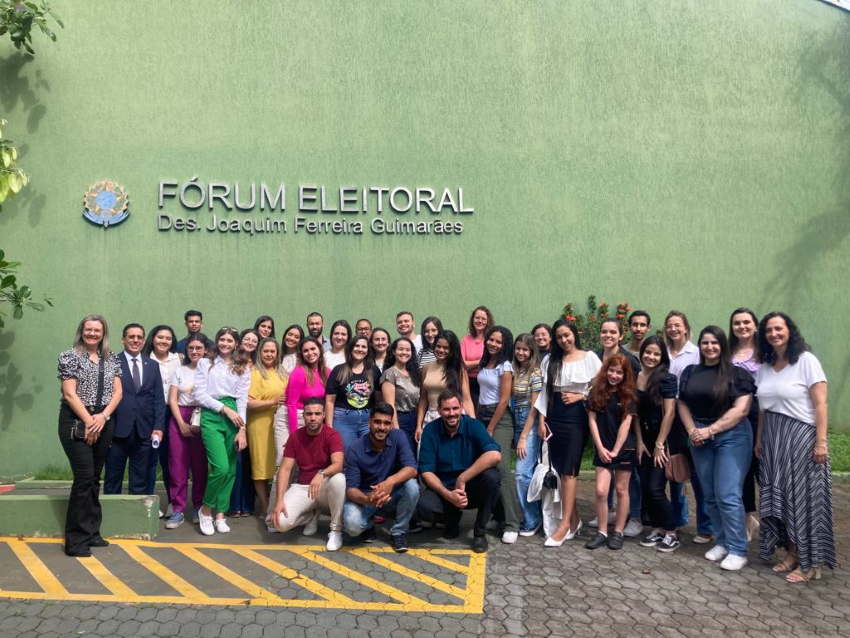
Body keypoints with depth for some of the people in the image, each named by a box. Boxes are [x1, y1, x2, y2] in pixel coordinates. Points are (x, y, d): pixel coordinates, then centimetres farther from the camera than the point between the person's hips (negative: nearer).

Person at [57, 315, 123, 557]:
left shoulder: (112, 358, 11)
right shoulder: (70, 356, -1)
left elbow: (117, 392, 6)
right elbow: (69, 394, -8)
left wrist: (103, 416, -10)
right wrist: (89, 421, -13)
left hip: (104, 422, 5)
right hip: (76, 422, -5)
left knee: (94, 478, 10)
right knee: (84, 477, -10)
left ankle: (91, 533, 18)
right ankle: (76, 539, -3)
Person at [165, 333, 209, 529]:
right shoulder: (179, 371, 11)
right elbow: (172, 400, 6)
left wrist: (198, 422, -12)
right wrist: (182, 423, -6)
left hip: (202, 420, -2)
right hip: (179, 419, 2)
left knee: (200, 465, 1)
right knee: (177, 465, -1)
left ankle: (198, 507, 13)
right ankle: (178, 510, 4)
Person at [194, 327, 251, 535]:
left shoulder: (243, 368, 12)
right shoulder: (205, 363, 8)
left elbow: (242, 399, 5)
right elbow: (200, 395, -1)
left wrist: (242, 429, -4)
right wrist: (225, 409, -9)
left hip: (234, 417, 3)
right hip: (211, 416, -3)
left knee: (230, 470, 3)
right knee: (221, 467, -15)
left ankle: (220, 515, 15)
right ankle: (206, 509, 7)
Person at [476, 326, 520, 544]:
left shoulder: (505, 367, -8)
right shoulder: (484, 364, 11)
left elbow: (504, 401, -12)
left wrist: (490, 429, -11)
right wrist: (479, 423, 10)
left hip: (500, 419, -7)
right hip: (481, 415, 7)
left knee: (501, 467, -16)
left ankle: (511, 524, -13)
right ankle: (497, 514, 13)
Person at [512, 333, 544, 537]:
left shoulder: (535, 374, -10)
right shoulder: (515, 371, 10)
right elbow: (511, 398, 10)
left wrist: (523, 437, -13)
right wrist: (516, 435, 3)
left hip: (530, 426, -6)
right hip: (517, 423, 7)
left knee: (523, 473, -9)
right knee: (528, 473, 11)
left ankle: (532, 520, 5)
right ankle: (536, 515, 23)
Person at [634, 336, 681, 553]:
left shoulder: (666, 378, -14)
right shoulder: (636, 378, 3)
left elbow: (669, 413, -15)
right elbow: (636, 412, 7)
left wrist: (660, 445, -14)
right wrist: (639, 442, 4)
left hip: (666, 439, -6)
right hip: (646, 438, 6)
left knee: (655, 487, -7)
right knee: (645, 486, 7)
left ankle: (672, 534, 9)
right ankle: (657, 528, 23)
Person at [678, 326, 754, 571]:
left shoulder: (736, 373, -5)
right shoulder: (690, 372, 9)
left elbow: (741, 409, -12)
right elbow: (682, 404, 10)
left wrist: (710, 430, -15)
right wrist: (692, 430, -6)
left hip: (731, 436, -5)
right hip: (699, 438, 5)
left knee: (728, 495, -8)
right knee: (710, 495, 9)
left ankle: (738, 550, 3)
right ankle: (723, 542, 23)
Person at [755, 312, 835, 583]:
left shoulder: (806, 360, -9)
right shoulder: (764, 366, 8)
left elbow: (820, 404, -12)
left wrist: (821, 441, -16)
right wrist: (759, 439, 10)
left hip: (801, 436, -6)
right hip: (773, 439, 6)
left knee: (804, 497, 0)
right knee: (779, 497, 9)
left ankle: (810, 563, 11)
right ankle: (792, 553, 23)